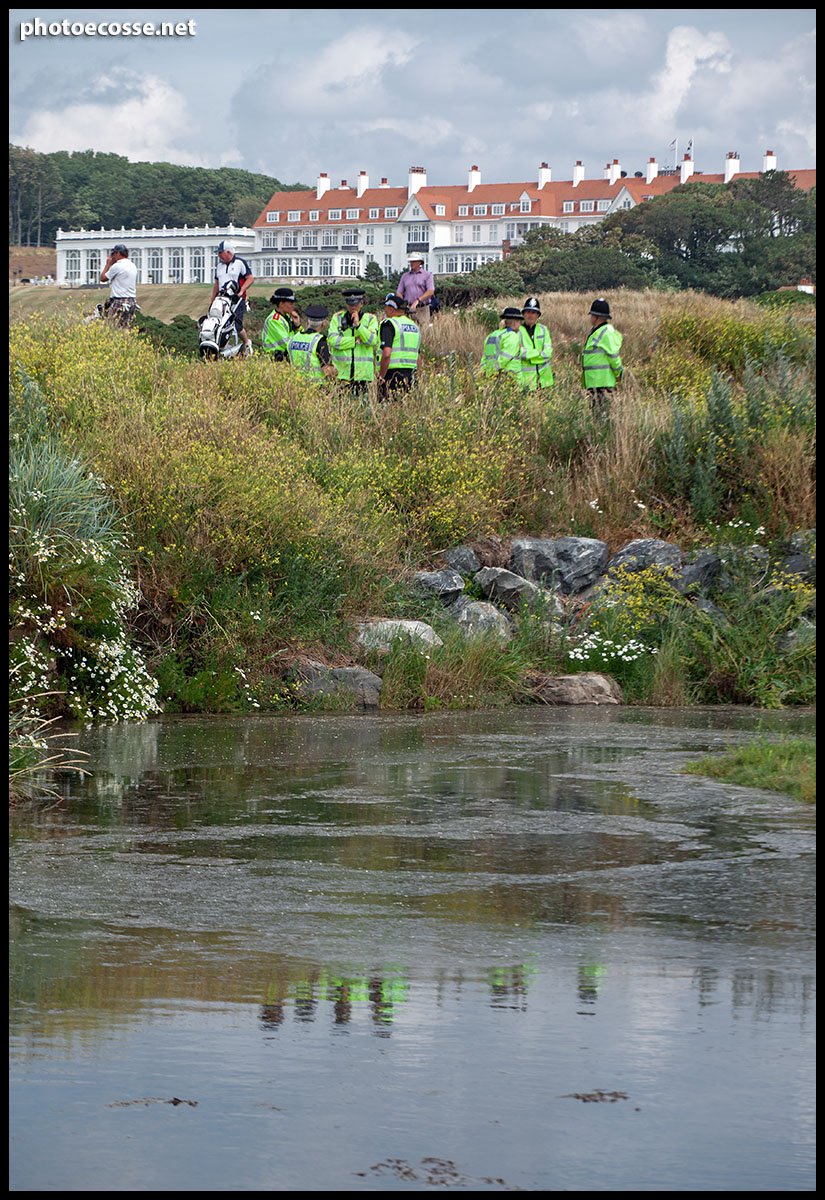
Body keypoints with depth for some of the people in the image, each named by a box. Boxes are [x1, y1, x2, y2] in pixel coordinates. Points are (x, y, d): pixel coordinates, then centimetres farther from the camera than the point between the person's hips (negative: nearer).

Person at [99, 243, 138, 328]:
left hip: (119, 302, -8)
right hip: (132, 301, 8)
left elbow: (103, 278, 0)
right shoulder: (133, 266, 13)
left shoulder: (117, 266, -11)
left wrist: (108, 264, 7)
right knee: (125, 329, 8)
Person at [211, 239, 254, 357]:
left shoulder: (240, 263, 2)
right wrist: (211, 300, 21)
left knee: (237, 325, -16)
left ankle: (247, 343, 8)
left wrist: (241, 291, -15)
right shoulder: (219, 266, 21)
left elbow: (250, 278, -2)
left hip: (237, 299, -6)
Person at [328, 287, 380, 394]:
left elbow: (372, 341, -8)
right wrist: (356, 340, -9)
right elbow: (333, 340, -7)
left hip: (362, 372, 0)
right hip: (341, 372, 0)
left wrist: (358, 325, -17)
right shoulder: (337, 318, 7)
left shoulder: (370, 319, 7)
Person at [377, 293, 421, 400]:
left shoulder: (389, 324, -9)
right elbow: (418, 359, 19)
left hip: (391, 375, -8)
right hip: (410, 374, 8)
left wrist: (381, 377, -14)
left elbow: (386, 354, -20)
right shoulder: (414, 326, 17)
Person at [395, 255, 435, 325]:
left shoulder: (427, 275, 6)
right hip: (408, 309, 2)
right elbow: (399, 292, 14)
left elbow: (430, 291, -7)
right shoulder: (405, 276, 17)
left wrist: (418, 300, -19)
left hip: (422, 309, -2)